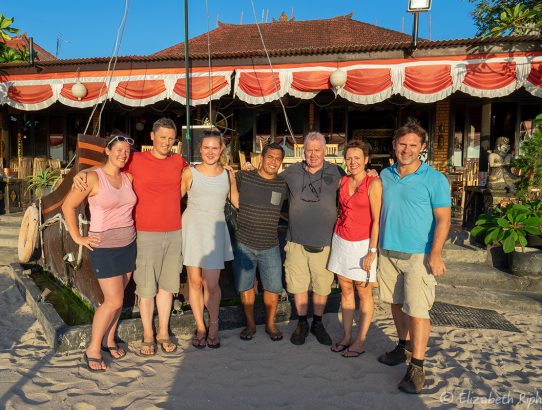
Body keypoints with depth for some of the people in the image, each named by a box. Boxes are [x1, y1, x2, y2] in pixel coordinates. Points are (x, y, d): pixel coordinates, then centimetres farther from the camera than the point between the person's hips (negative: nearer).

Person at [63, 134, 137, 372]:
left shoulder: (128, 178, 4)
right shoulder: (93, 178, -12)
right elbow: (68, 206, -6)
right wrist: (77, 237, -7)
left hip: (128, 245, 6)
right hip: (104, 247, -5)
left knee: (117, 297, 13)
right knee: (114, 301, -6)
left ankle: (109, 339, 31)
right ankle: (92, 350, 12)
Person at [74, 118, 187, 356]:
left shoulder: (178, 161, 7)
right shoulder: (136, 161, -2)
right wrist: (82, 173, -9)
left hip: (174, 233, 3)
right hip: (147, 234, -3)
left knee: (167, 284, 12)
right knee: (146, 287, 4)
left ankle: (164, 332, 27)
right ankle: (147, 335, 23)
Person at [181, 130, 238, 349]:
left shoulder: (228, 175, 7)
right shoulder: (190, 173, 2)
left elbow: (237, 202, 15)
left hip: (215, 230, 0)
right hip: (192, 228, 0)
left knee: (211, 284, -5)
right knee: (195, 281, 6)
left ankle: (214, 325, 21)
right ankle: (200, 327, 25)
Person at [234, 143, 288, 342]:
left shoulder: (283, 185, 1)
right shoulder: (243, 177, -4)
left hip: (270, 247, 1)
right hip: (244, 244, -1)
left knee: (273, 288, 6)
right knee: (245, 286, 10)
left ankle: (270, 324, 28)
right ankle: (250, 324, 30)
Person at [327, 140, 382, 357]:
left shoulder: (373, 183, -11)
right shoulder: (343, 182, 6)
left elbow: (377, 220, -13)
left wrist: (372, 252, -15)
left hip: (362, 244, -5)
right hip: (341, 241, 6)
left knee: (364, 293, 6)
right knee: (345, 291, 12)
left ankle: (360, 341, 18)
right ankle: (346, 336, 25)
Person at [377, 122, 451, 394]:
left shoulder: (434, 179, -7)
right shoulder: (385, 176, 8)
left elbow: (443, 219, -9)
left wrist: (435, 254, -19)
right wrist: (376, 246, 12)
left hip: (418, 255, -5)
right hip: (387, 252, 5)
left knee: (417, 310, -4)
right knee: (396, 303, 16)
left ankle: (417, 367, 8)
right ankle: (404, 347, 35)